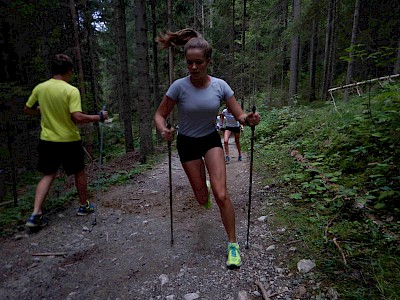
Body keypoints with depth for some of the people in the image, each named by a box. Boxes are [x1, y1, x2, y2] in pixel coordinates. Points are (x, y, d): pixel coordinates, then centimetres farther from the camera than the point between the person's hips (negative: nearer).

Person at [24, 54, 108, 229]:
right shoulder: (71, 90, -16)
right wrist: (99, 117, -13)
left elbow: (27, 110, 10)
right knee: (79, 173, 15)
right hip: (69, 141, -4)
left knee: (48, 175, 13)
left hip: (47, 140, 4)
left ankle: (36, 214, 4)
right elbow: (78, 117, -25)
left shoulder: (39, 88, 0)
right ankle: (84, 206, 30)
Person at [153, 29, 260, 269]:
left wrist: (249, 119, -34)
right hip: (187, 143, 0)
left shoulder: (220, 85, -14)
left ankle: (233, 244, 7)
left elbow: (240, 115, -10)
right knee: (202, 199, 8)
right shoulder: (179, 86, -18)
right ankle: (205, 188, 50)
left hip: (212, 140, 0)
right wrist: (164, 130, -34)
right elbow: (159, 115, -12)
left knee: (221, 195, -14)